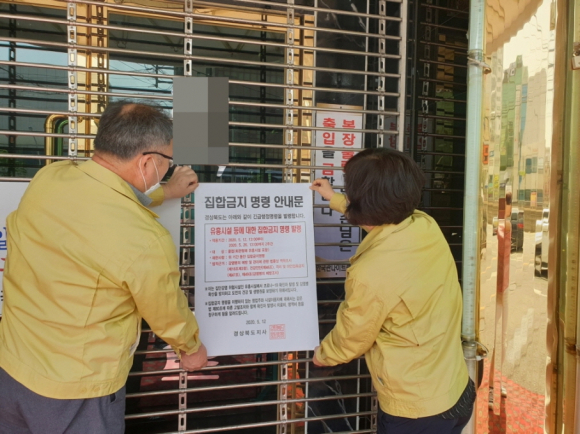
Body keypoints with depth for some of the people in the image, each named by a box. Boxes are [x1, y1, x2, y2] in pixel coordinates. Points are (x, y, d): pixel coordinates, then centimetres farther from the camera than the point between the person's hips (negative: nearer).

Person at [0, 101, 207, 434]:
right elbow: (169, 315, -11)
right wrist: (192, 348, 11)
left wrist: (165, 192, 21)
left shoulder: (48, 178, -12)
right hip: (74, 393, -5)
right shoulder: (147, 241, -29)